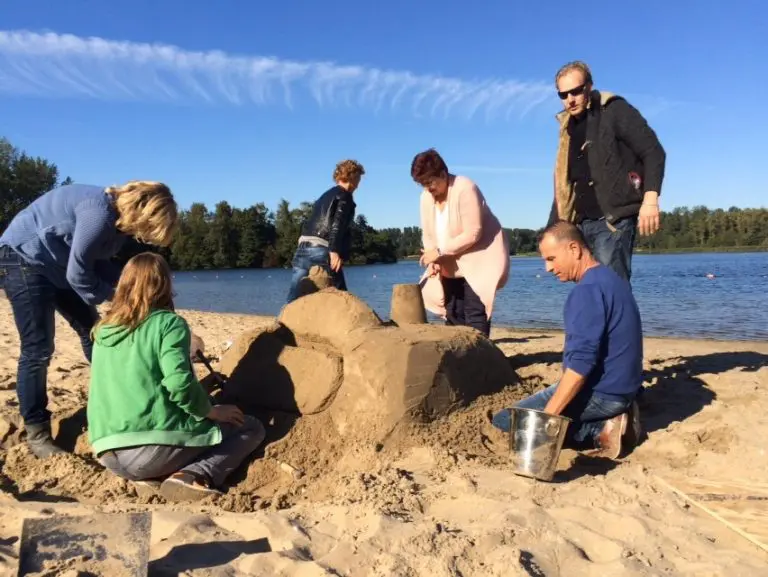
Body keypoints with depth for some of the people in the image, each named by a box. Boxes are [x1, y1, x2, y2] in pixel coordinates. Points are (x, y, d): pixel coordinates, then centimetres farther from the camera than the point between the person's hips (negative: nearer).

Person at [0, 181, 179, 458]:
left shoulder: (120, 219, -2)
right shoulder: (99, 213, -31)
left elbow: (102, 266, 5)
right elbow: (77, 274, -26)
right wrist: (113, 296, -11)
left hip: (58, 265, 9)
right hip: (22, 257, -9)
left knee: (92, 331, 10)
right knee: (38, 349, -11)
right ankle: (36, 431, 0)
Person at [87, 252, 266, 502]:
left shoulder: (102, 330, 13)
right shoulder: (168, 323, -6)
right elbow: (179, 382, -19)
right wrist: (211, 411, -2)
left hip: (109, 454, 7)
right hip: (155, 446, -7)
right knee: (252, 428, 10)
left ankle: (152, 474, 5)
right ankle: (194, 476, -13)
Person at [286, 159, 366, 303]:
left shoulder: (325, 195, 27)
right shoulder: (344, 196, 1)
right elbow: (337, 223, -14)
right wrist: (335, 251, -24)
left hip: (303, 248, 8)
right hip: (321, 251, -8)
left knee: (294, 301, 3)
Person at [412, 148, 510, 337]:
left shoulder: (465, 189, -21)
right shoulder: (426, 197, 1)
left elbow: (472, 234, -26)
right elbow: (428, 234, 4)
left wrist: (439, 252, -26)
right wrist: (433, 260, -14)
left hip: (480, 259, -7)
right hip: (452, 265, 7)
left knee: (475, 312, -13)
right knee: (452, 313, 8)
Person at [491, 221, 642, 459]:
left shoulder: (588, 289, -20)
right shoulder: (611, 278, 11)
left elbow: (581, 362, -27)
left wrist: (546, 417, -24)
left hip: (602, 392, -10)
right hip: (621, 387, 10)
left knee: (503, 422, -9)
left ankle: (599, 430, -10)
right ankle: (610, 418, 9)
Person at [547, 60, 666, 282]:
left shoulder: (614, 110, -2)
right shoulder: (568, 127, 18)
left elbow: (653, 152, -10)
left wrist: (650, 198, -26)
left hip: (613, 219, -7)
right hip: (582, 223, 7)